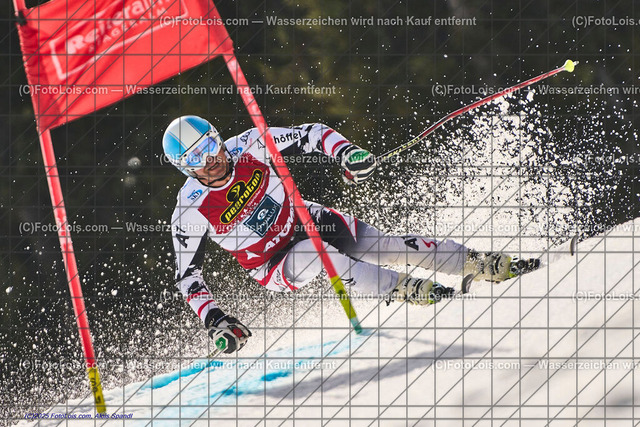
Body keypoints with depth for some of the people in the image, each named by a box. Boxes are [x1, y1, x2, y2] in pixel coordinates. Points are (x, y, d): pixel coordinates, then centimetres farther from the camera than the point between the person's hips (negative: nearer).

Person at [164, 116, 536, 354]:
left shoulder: (249, 146, -18)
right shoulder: (191, 212, -23)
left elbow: (312, 135, -9)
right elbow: (188, 275, -14)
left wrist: (346, 152, -28)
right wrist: (215, 321, -26)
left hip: (307, 221, 3)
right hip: (274, 269, -3)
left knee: (387, 245, -7)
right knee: (314, 253, -35)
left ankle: (482, 265, 9)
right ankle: (401, 289, -26)